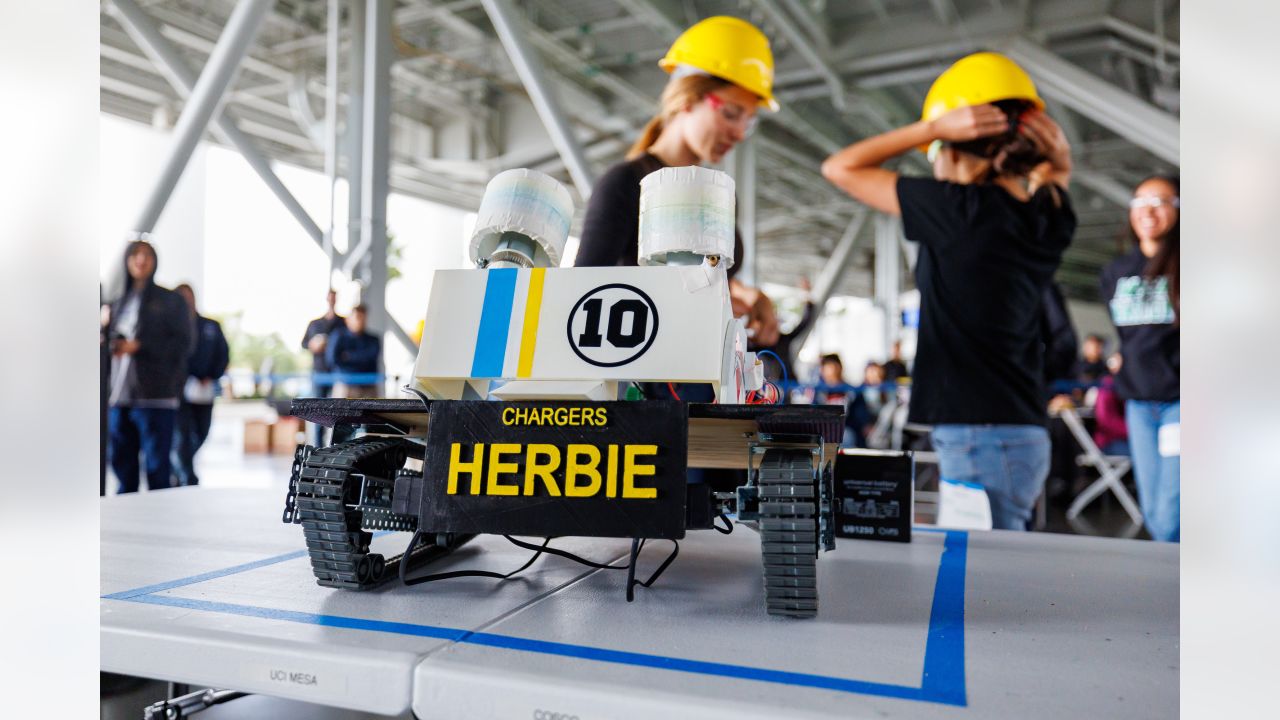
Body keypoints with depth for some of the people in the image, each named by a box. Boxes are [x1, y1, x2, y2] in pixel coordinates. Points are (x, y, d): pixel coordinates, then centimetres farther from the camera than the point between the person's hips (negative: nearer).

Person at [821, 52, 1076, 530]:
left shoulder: (961, 210, -13)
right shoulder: (1048, 215, 7)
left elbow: (839, 167, -3)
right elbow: (1056, 173, 34)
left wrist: (933, 127, -3)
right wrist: (1057, 158, 11)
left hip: (979, 438, -8)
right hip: (1023, 432, 8)